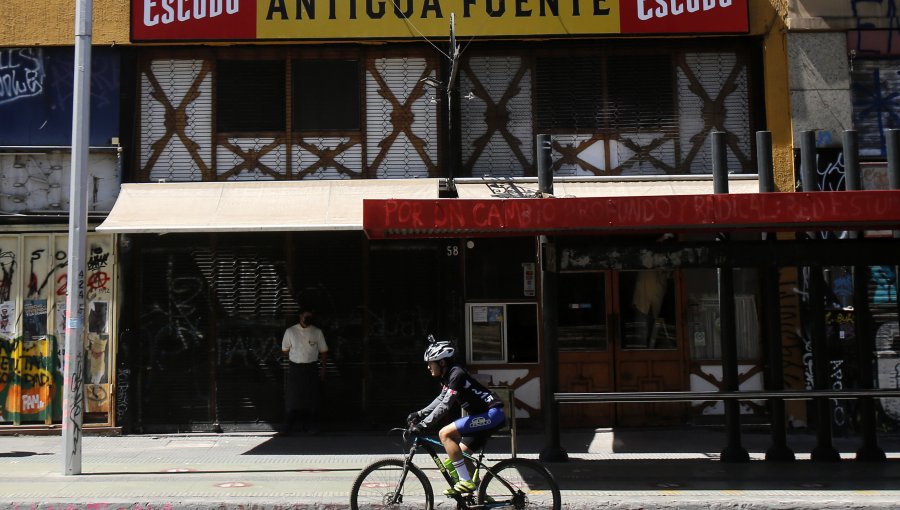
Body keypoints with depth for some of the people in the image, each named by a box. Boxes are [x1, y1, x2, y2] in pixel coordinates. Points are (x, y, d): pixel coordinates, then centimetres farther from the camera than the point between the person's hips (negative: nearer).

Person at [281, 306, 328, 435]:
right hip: (294, 368, -1)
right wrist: (295, 358, 6)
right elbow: (285, 350, 10)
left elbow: (323, 351, 7)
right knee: (292, 397, 0)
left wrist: (323, 367, 1)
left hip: (311, 368, 1)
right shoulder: (290, 331, 1)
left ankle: (310, 425, 13)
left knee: (311, 398, 3)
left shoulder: (317, 332, 3)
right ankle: (288, 426, 7)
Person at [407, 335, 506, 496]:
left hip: (491, 414, -11)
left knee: (445, 433, -20)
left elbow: (444, 406, -25)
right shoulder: (449, 376, 13)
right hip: (486, 416, 11)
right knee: (460, 453, 16)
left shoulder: (456, 374, -17)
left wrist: (423, 425, -28)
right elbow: (441, 399, 23)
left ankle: (466, 482, -17)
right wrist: (419, 414, 14)